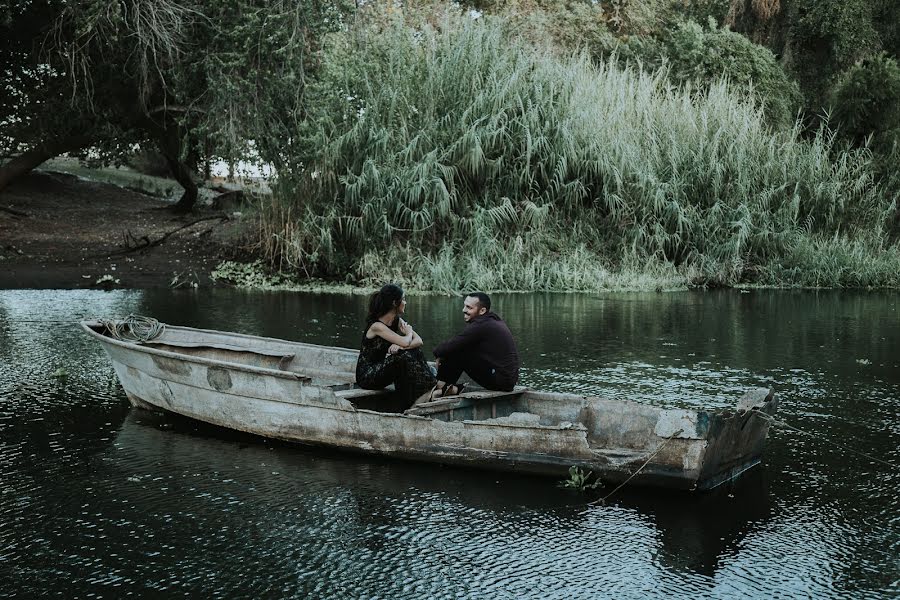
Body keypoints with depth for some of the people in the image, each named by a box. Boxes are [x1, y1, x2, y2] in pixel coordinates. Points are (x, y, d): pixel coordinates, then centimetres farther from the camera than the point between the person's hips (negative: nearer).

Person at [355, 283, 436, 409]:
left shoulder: (397, 321, 3)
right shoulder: (377, 326, -23)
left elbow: (419, 341, -7)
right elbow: (405, 342, -30)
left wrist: (400, 346, -27)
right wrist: (409, 333, -6)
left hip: (382, 368, 7)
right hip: (367, 375, -7)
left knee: (414, 351, -14)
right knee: (403, 356, -27)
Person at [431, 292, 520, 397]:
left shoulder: (481, 325, -17)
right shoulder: (494, 320, 14)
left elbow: (452, 345, -14)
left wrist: (438, 353, 7)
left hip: (499, 380, -10)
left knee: (456, 352, -5)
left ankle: (441, 386, 13)